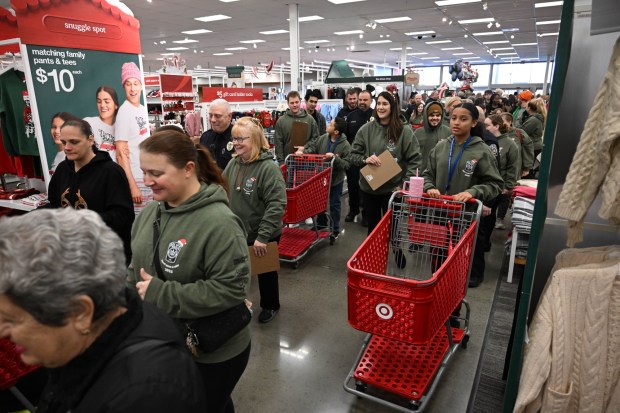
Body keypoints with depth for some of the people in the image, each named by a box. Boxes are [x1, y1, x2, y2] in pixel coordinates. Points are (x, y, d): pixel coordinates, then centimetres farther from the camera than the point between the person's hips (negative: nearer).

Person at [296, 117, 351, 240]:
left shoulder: (345, 145, -19)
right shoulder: (323, 138, -7)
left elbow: (346, 164, -22)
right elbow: (312, 147, 2)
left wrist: (334, 157, -33)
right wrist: (303, 152, -15)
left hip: (336, 179, -4)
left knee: (334, 204, 7)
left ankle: (335, 230, 22)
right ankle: (322, 223, 40)